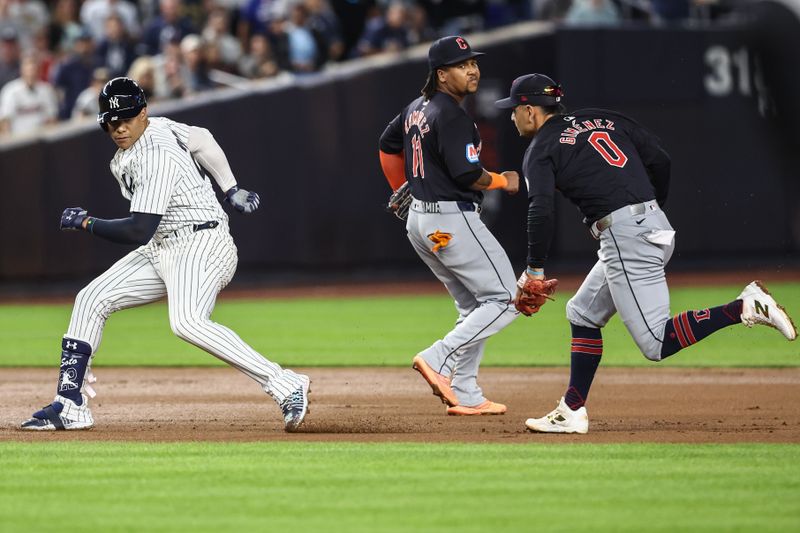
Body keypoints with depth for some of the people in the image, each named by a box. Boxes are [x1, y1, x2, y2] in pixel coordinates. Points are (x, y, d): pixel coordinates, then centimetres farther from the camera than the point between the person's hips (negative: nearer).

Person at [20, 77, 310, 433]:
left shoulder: (156, 157, -22)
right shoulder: (153, 128, 6)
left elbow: (139, 231, -26)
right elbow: (202, 139, 21)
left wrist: (85, 223, -15)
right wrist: (230, 190, 25)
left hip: (201, 246, -11)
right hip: (162, 250, 11)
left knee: (187, 321, -34)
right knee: (91, 299, 7)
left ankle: (286, 387, -37)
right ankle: (69, 406, 9)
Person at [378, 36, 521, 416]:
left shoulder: (417, 109, 12)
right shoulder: (451, 116, -17)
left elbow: (388, 146, 26)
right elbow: (466, 174, -22)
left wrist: (402, 191, 35)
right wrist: (503, 181, -5)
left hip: (419, 221, 10)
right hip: (452, 220, -10)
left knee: (474, 306, 17)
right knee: (505, 299, -6)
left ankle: (465, 397, 13)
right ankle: (440, 359, -15)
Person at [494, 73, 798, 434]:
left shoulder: (541, 150, 1)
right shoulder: (602, 119, 21)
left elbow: (542, 212, -13)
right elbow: (660, 160, 16)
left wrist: (535, 270, -6)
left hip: (624, 236, -9)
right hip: (656, 227, 9)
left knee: (656, 343, -12)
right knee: (583, 313, 20)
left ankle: (745, 307, -24)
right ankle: (572, 413, 18)